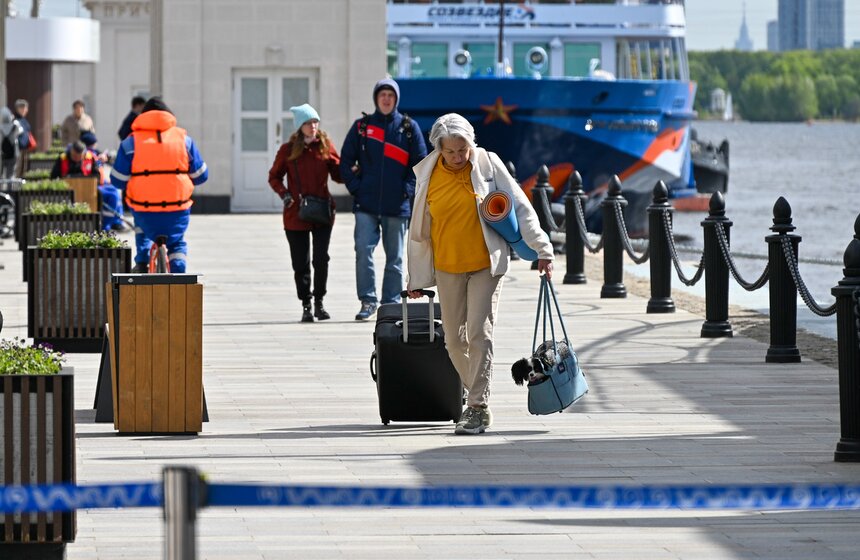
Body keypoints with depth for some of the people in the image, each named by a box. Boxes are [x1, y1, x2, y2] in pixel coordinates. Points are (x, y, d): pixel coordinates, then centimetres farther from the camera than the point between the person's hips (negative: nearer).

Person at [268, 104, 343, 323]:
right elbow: (274, 176, 9)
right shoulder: (288, 149, 1)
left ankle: (319, 302, 11)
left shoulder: (326, 146, 2)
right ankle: (306, 306, 12)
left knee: (321, 259, -5)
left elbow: (338, 173, 8)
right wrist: (284, 194, -8)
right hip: (296, 214, 0)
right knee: (301, 263, 3)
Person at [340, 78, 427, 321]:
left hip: (398, 206, 0)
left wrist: (408, 189, -4)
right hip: (366, 204, 0)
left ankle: (391, 304, 13)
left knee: (395, 257, 6)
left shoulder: (409, 128, 5)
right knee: (363, 251, -12)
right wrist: (355, 187, -2)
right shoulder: (362, 126, 6)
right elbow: (346, 161, 9)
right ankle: (367, 301, -4)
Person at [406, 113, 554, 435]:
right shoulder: (428, 175, 0)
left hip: (485, 264, -3)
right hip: (447, 269, 3)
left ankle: (479, 408, -11)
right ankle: (476, 395, 28)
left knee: (479, 333, -13)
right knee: (454, 339, 7)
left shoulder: (488, 165, -6)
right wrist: (416, 278, 12)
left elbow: (520, 208, -1)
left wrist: (541, 249, -6)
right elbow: (419, 230, 9)